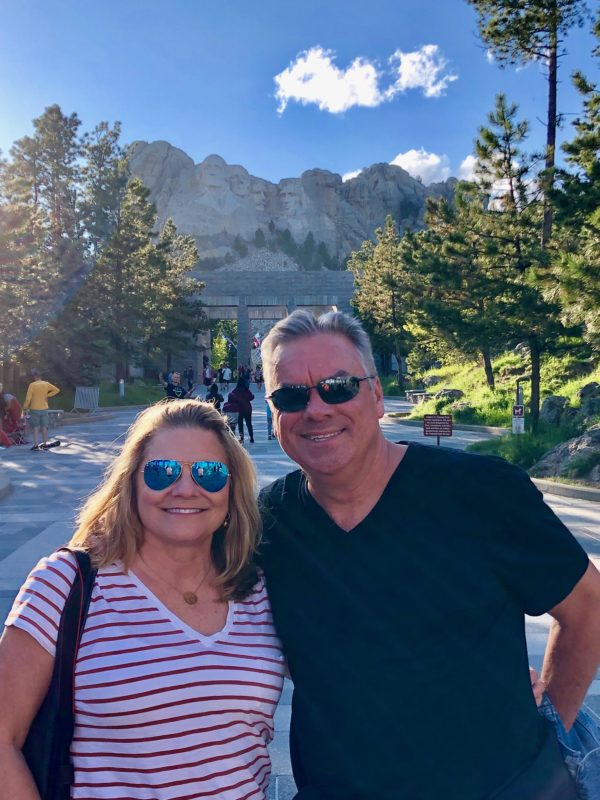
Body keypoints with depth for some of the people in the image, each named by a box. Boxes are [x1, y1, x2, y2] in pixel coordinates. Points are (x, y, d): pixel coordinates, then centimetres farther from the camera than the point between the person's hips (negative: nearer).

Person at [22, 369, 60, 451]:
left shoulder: (32, 385, -11)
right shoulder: (46, 384, 0)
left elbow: (28, 398, -12)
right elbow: (57, 390, 3)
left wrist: (25, 407, 1)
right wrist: (47, 395, 2)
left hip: (34, 409, -3)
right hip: (44, 409, 3)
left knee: (36, 427, 1)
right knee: (44, 427, 9)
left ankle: (36, 445, -2)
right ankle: (44, 444, 15)